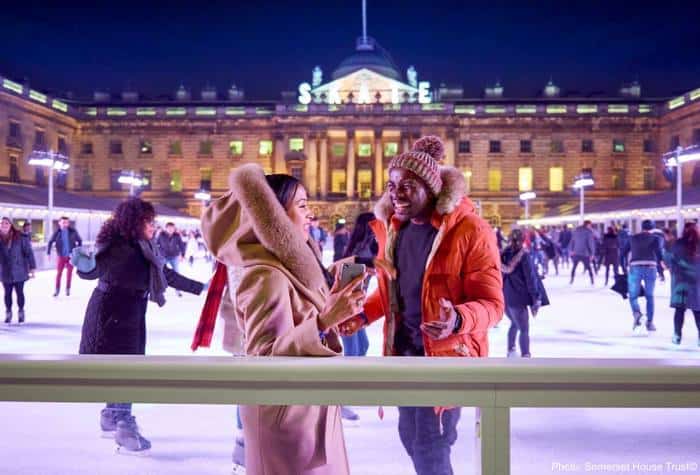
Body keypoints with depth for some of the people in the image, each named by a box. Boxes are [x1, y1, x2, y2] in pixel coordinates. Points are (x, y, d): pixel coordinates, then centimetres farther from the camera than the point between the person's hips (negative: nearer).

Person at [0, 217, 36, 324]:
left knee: (19, 292, 6)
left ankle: (21, 312, 22)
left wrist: (32, 268, -9)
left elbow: (28, 252, -6)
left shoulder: (20, 237, -9)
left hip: (19, 271, -2)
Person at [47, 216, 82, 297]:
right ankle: (57, 290, 15)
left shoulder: (73, 231, -6)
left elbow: (80, 241, 5)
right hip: (61, 256, 0)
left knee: (69, 273, 6)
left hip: (71, 256, 0)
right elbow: (50, 242, 1)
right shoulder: (57, 232, -6)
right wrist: (48, 253, -6)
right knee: (59, 273, 2)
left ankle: (68, 289, 20)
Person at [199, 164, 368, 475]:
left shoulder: (291, 267, 7)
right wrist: (323, 322, -34)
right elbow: (262, 358, -28)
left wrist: (334, 307, 6)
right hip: (286, 416, -9)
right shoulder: (267, 277, -22)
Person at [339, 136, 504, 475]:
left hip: (447, 355, -7)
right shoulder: (392, 228, 3)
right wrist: (363, 315, -3)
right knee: (410, 437, 19)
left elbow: (491, 303, -18)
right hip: (404, 352, 7)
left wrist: (458, 319, -38)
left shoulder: (470, 231, -18)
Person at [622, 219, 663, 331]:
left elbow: (623, 253, 15)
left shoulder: (633, 238, 17)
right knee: (650, 296, 14)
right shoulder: (655, 238, 9)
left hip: (635, 268, 1)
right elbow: (659, 253, -5)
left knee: (633, 295, 9)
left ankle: (636, 313, -21)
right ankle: (650, 322, 10)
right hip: (650, 268, 0)